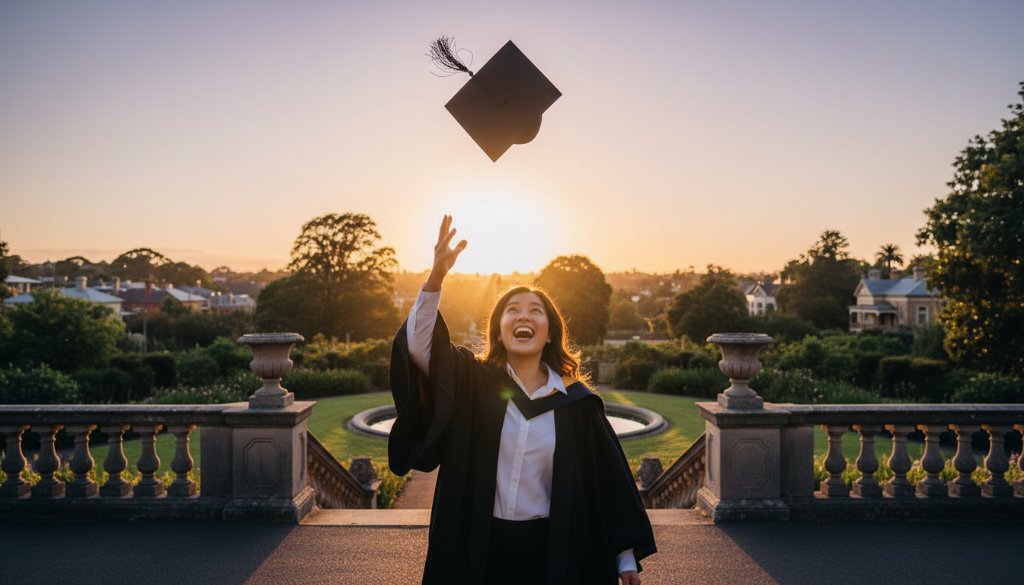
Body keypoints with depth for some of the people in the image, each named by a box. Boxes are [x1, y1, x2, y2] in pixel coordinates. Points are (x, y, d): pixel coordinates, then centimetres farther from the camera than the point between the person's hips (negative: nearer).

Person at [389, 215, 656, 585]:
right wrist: (436, 277, -34)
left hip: (549, 550, 1)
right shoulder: (471, 381, -4)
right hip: (477, 546, 0)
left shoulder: (576, 402, -2)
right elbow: (419, 344, -19)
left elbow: (609, 476, 2)